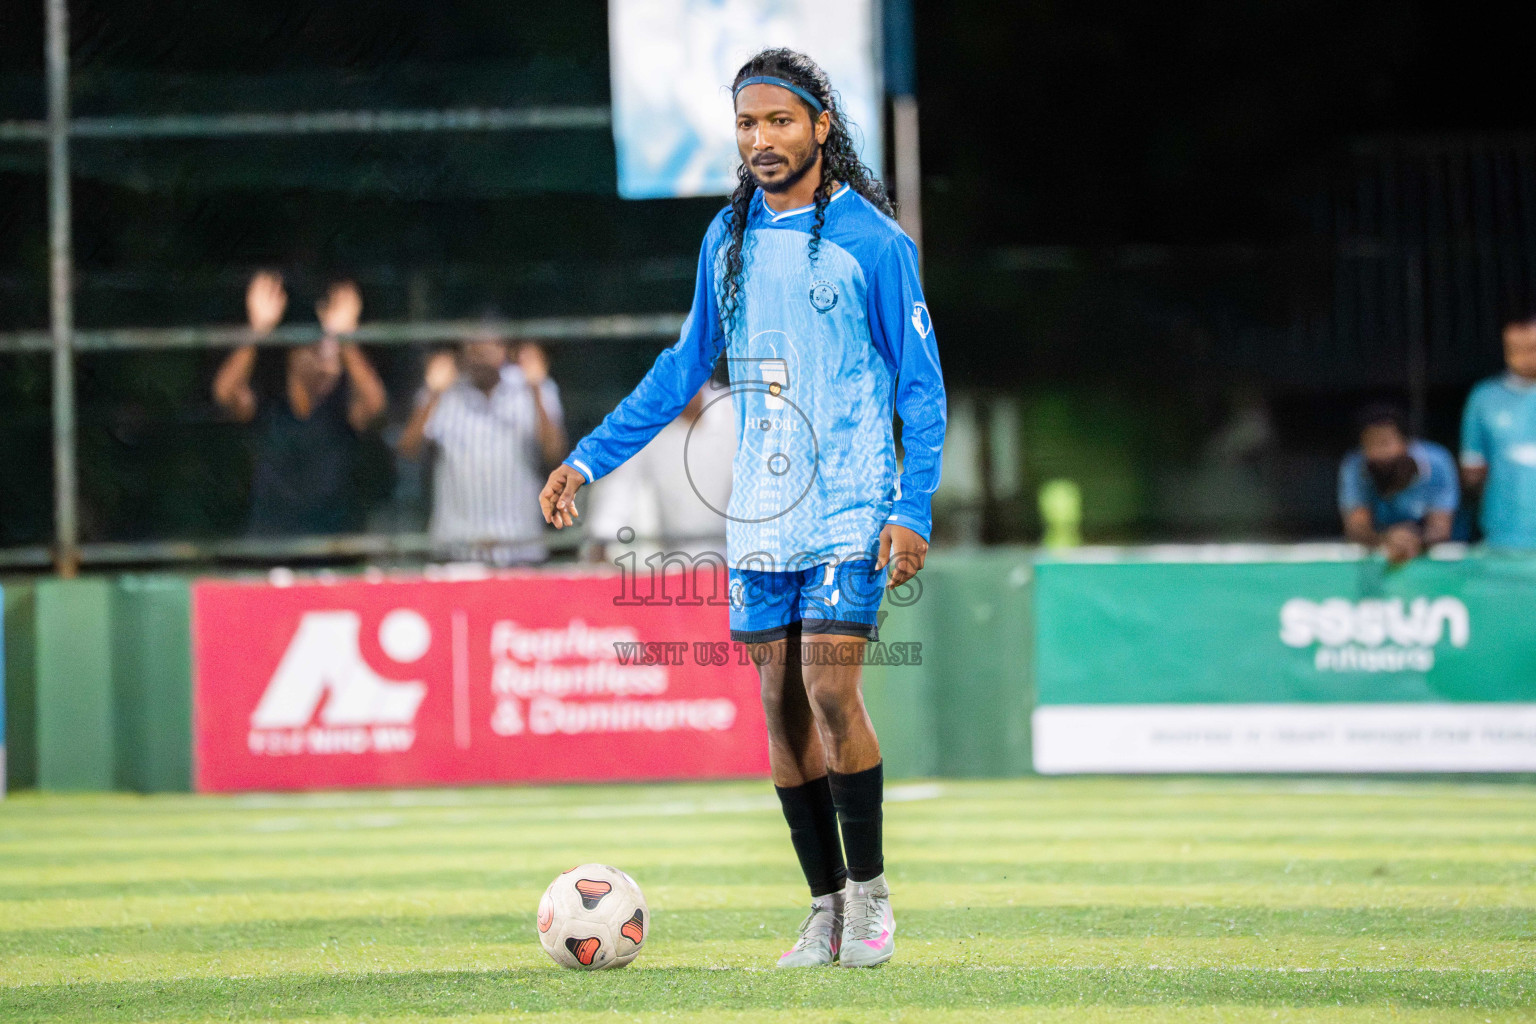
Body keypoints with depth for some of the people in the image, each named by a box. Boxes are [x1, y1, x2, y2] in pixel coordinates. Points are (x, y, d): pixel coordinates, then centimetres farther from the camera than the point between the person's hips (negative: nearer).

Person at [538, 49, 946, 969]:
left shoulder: (874, 241, -6)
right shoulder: (729, 239, 10)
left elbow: (921, 385, -4)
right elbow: (687, 366, 20)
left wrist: (912, 510, -12)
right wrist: (590, 460, 17)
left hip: (849, 509, -5)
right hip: (758, 513, 5)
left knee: (831, 694, -14)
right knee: (782, 704, 3)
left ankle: (869, 893, 1)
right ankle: (827, 909, 11)